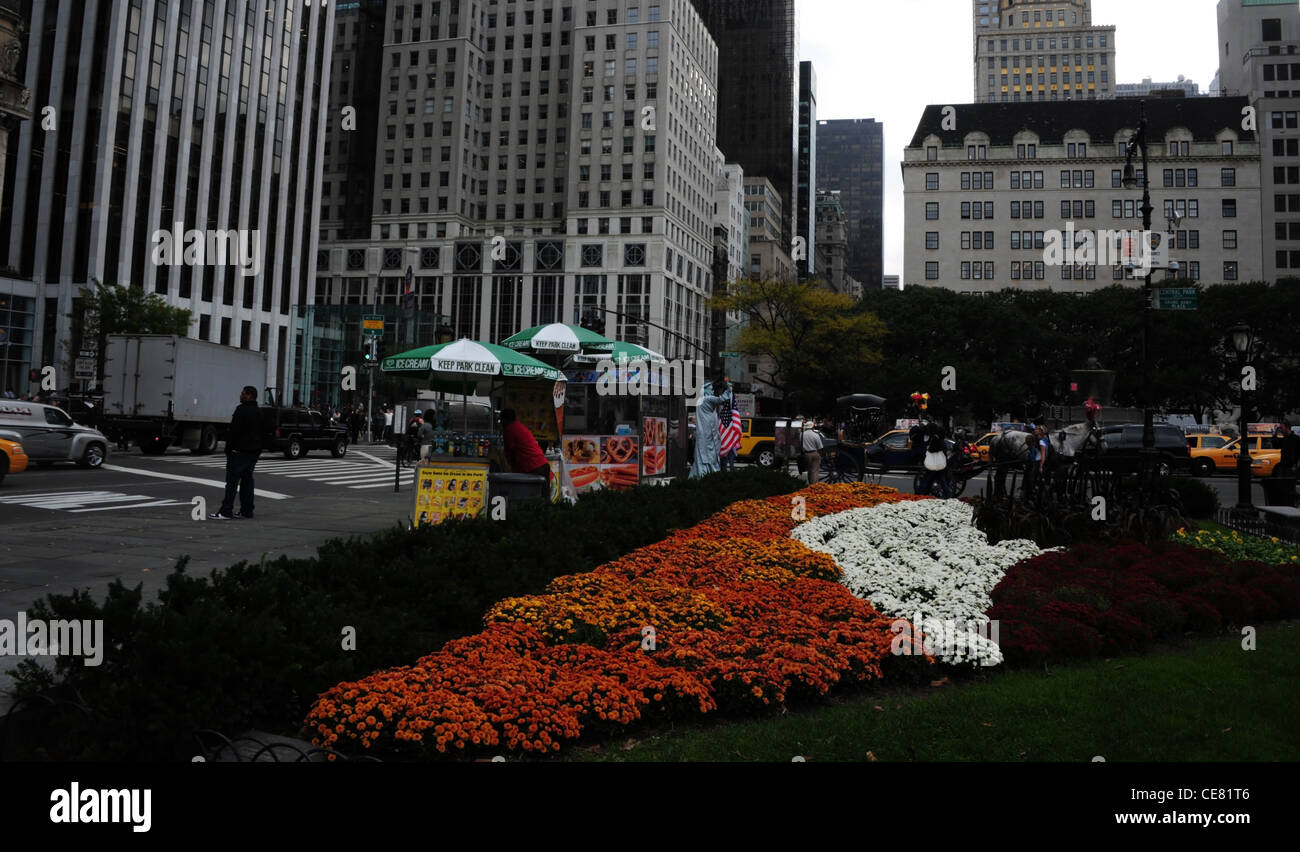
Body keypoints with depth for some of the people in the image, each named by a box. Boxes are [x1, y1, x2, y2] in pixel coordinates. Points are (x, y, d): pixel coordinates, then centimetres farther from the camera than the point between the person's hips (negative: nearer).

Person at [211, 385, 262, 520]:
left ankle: (226, 511, -11)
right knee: (247, 479, 12)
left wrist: (228, 448, -12)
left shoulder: (242, 410, -13)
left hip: (239, 450, -9)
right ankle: (247, 510, 12)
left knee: (232, 480, -9)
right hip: (254, 451, 9)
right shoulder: (258, 413, 16)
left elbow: (234, 431, -18)